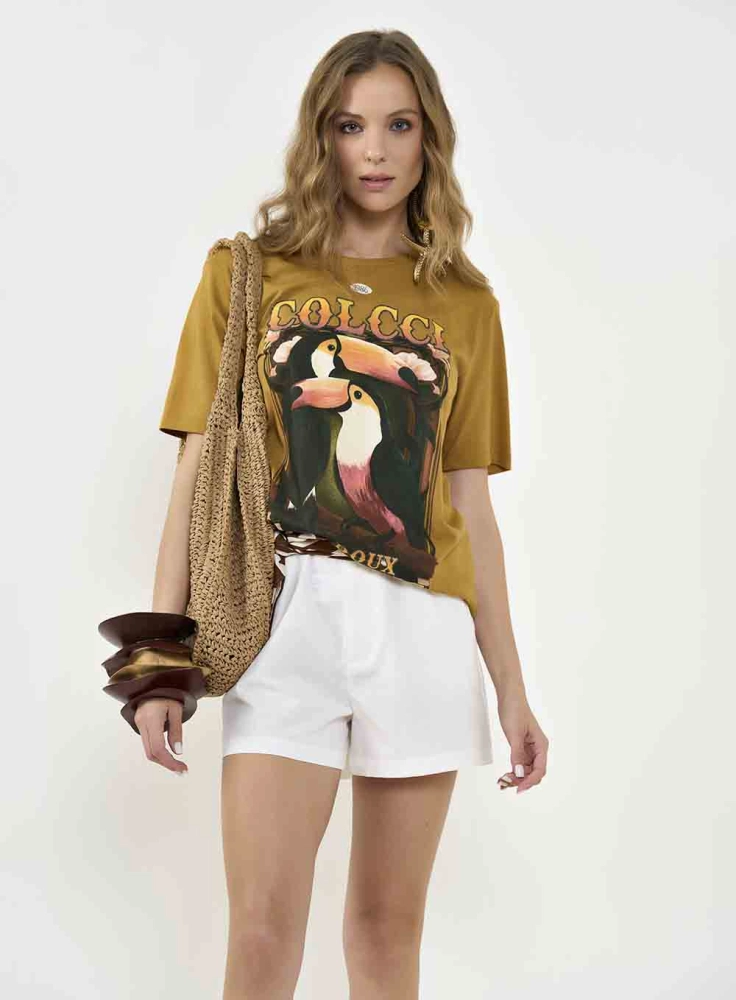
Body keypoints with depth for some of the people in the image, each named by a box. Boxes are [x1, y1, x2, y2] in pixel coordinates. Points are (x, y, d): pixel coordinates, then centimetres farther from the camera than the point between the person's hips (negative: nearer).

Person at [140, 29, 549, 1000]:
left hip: (424, 623, 2)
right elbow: (197, 469, 4)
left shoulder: (465, 301, 13)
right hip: (288, 609, -2)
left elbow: (470, 500, 14)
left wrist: (511, 685, 12)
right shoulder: (245, 272, 7)